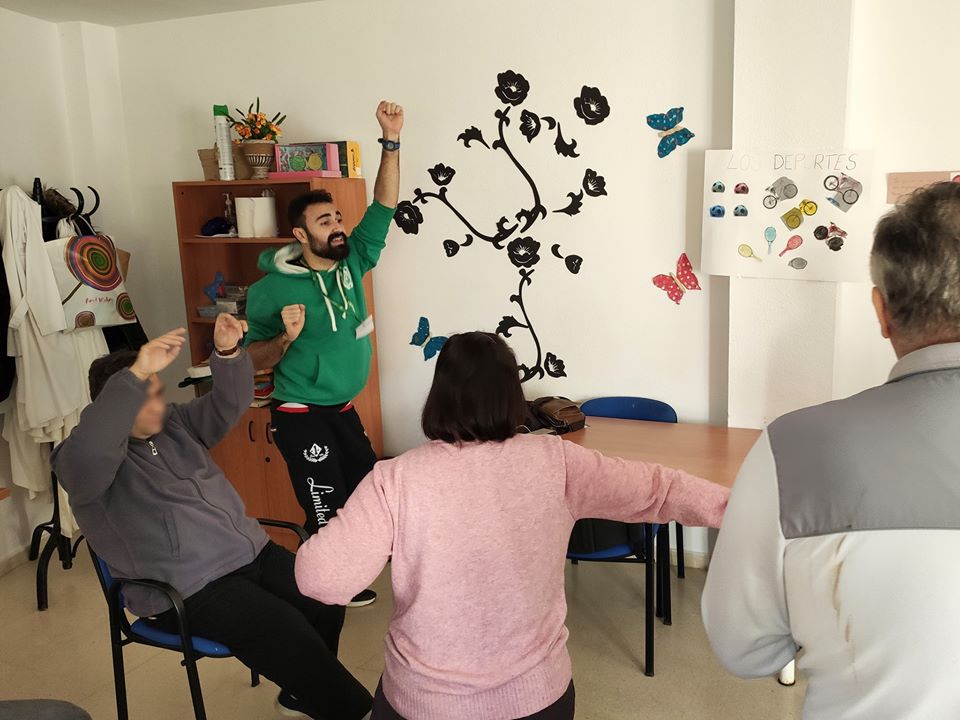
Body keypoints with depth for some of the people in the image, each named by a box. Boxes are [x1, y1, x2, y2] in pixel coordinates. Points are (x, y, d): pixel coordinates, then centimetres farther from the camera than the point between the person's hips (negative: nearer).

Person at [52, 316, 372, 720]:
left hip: (251, 552, 7)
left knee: (325, 604, -6)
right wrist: (136, 373, -41)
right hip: (189, 589, -7)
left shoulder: (175, 424, 12)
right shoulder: (80, 461, -9)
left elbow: (229, 405, 3)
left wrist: (228, 353, -18)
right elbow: (88, 451, -34)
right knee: (287, 632, -21)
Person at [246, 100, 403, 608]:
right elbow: (254, 360, -11)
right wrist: (285, 337, -31)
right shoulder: (271, 289, -16)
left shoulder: (353, 261, -2)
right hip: (302, 416, -6)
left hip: (344, 409, 7)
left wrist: (391, 140, -16)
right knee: (328, 509, 3)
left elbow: (384, 206, -7)